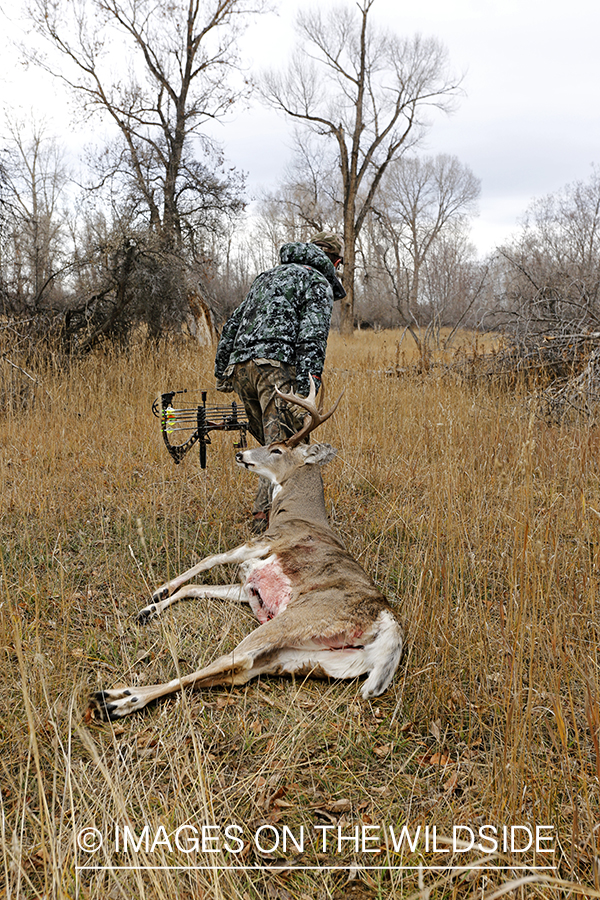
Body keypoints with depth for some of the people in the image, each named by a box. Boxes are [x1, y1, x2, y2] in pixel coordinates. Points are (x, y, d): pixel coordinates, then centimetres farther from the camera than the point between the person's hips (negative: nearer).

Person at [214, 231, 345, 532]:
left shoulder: (268, 276, 32)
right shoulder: (318, 282, 10)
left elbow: (231, 325, 28)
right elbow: (312, 335, -9)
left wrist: (221, 372, 28)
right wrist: (309, 381, -17)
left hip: (240, 367, 7)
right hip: (276, 365, -7)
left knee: (273, 444, 15)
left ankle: (268, 509, 14)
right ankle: (265, 518, -19)